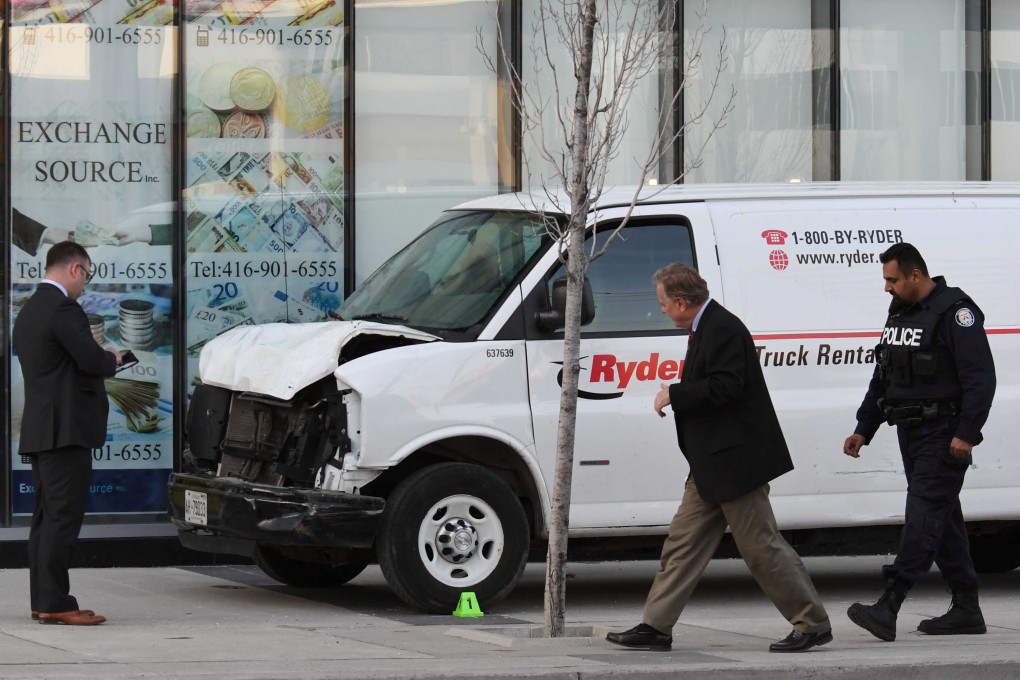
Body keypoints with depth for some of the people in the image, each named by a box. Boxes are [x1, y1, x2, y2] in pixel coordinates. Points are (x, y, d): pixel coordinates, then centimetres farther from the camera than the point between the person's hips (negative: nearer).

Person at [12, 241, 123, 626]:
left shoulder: (29, 311, 18)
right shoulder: (63, 309, -14)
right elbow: (91, 359, -18)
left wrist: (101, 363, 14)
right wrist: (112, 360, 3)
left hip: (38, 431, 10)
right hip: (66, 430, -10)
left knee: (47, 517, 12)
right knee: (63, 516, -10)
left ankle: (43, 600, 14)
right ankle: (54, 603, -12)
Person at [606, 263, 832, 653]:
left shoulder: (724, 330, -17)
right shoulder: (704, 329, 16)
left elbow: (725, 387, -26)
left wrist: (674, 394, -16)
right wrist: (677, 397, 13)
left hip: (736, 461, -11)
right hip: (712, 466, 11)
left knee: (762, 547, -5)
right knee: (684, 543, 9)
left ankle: (813, 624, 3)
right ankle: (656, 628, 11)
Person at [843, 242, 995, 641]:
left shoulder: (954, 312, -12)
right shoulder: (899, 313, 16)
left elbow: (981, 378, -17)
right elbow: (882, 379, 23)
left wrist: (966, 433, -23)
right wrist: (864, 429, 18)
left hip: (943, 436, -9)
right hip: (910, 432, 9)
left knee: (925, 513, -15)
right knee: (943, 518, 12)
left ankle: (888, 608, -25)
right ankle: (966, 610, 18)